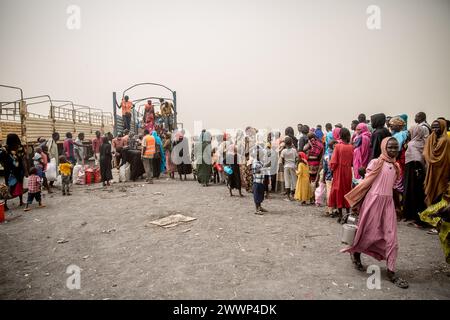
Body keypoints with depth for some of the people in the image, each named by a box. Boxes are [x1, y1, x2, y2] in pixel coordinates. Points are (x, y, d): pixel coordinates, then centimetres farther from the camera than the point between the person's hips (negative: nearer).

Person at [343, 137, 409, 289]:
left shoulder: (396, 166, 10)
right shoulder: (376, 162, -9)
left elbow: (395, 185, 18)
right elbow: (366, 182, -9)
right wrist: (355, 201, -8)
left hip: (388, 202, 6)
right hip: (374, 200, -6)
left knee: (391, 237, 4)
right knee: (369, 233, 5)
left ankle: (391, 271, 12)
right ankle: (355, 252, 33)